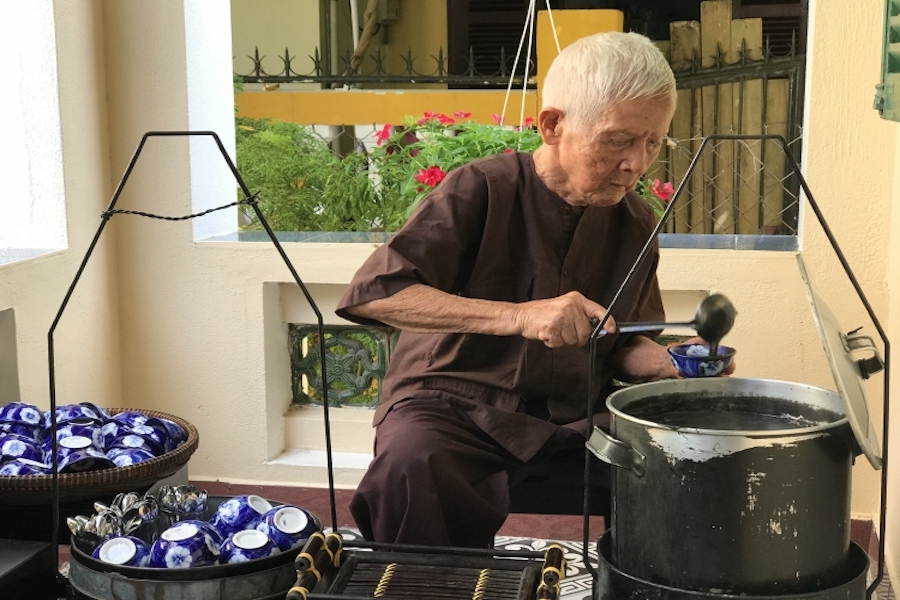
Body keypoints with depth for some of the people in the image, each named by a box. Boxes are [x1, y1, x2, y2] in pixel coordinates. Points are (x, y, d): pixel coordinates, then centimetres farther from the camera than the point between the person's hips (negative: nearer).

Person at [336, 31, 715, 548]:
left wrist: (671, 364, -8)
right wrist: (518, 316, -35)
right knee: (411, 468, -37)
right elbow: (372, 294, -24)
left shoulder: (634, 223, 5)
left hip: (574, 416, 5)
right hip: (455, 403, -4)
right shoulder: (482, 190, -12)